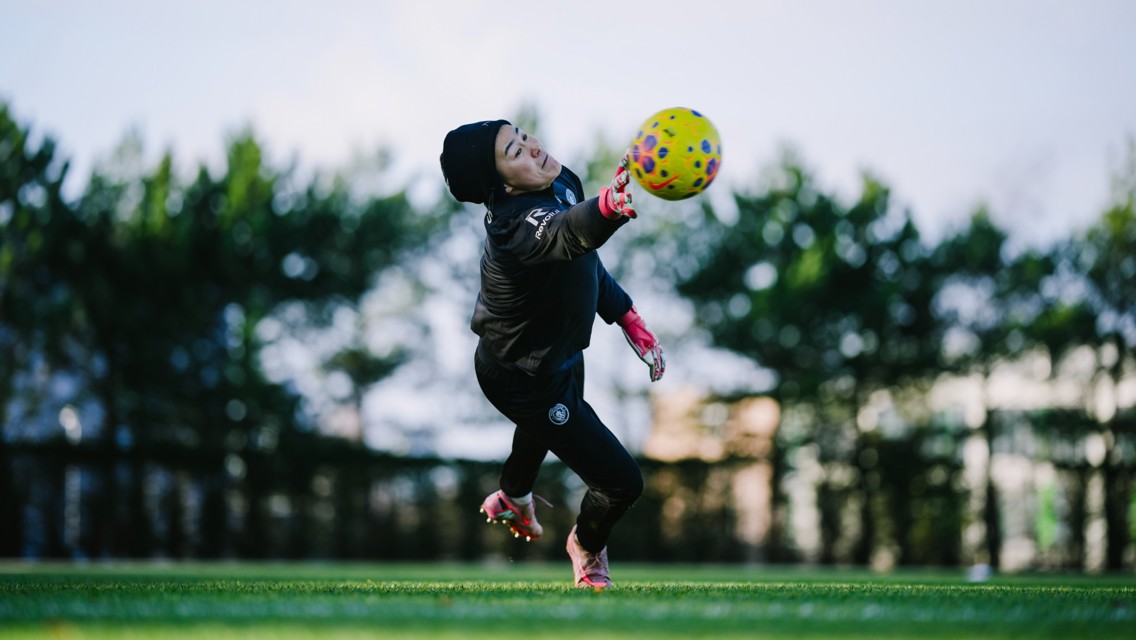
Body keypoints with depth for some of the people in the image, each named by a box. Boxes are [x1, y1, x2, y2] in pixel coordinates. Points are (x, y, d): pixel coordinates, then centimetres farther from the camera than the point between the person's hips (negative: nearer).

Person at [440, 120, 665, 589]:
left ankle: (513, 499, 74)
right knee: (621, 482, -5)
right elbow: (568, 234, -66)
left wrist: (628, 318, 0)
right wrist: (606, 208, -87)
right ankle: (587, 547, 31)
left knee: (546, 426, 40)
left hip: (559, 354, 9)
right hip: (525, 382, -9)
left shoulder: (562, 183, -12)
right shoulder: (519, 224, -41)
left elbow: (584, 261, 5)